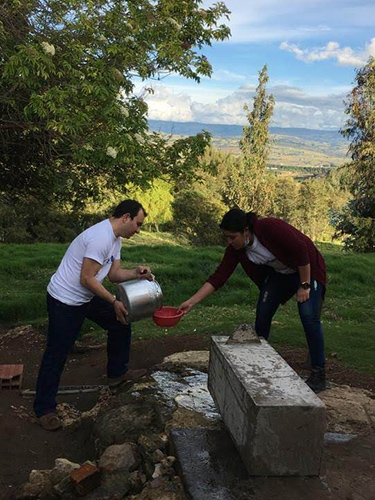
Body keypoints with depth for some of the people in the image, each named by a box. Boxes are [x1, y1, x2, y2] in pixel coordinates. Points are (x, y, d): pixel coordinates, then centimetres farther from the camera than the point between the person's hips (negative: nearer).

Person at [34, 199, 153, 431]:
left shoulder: (115, 239, 6)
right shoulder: (101, 237, -27)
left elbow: (114, 274, 9)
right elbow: (86, 279, -26)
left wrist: (136, 273, -10)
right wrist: (114, 301, -19)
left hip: (87, 298, 10)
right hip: (65, 301, -10)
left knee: (120, 324, 17)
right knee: (57, 354, -1)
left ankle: (117, 373, 34)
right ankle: (44, 409, 14)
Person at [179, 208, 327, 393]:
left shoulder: (271, 227, -34)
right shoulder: (235, 249, -15)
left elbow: (301, 250, -29)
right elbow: (219, 276, -17)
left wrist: (305, 286, -24)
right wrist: (191, 302, -23)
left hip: (306, 269, -6)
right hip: (278, 273, 6)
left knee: (309, 317, -17)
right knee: (262, 314, -2)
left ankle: (318, 375, -5)